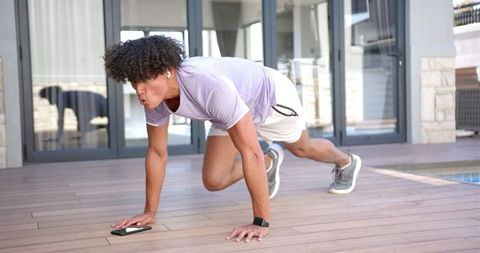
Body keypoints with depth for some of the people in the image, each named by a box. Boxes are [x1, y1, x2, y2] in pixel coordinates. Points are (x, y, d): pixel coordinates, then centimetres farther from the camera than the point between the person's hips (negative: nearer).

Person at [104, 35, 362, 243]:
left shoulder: (211, 86, -48)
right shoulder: (154, 94, -26)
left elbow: (250, 152, -46)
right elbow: (157, 153, -12)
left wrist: (260, 222, -44)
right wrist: (149, 211, -10)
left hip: (272, 94, -5)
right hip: (237, 107, 5)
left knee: (302, 148, 23)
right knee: (213, 181, -2)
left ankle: (346, 162, 59)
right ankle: (269, 161, 28)